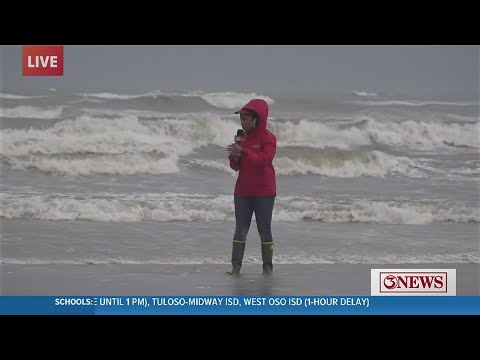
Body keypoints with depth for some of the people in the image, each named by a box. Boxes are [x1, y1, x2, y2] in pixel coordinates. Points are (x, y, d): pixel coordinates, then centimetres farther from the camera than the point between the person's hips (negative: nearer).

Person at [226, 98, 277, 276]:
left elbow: (263, 160, -23)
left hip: (264, 193, -5)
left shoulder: (268, 138, -9)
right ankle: (236, 267, 3)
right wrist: (235, 157, -9)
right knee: (240, 230, 3)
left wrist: (242, 152, -27)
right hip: (242, 192, 6)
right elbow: (236, 167, 12)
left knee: (264, 230, 1)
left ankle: (268, 267, 8)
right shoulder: (243, 138, 10)